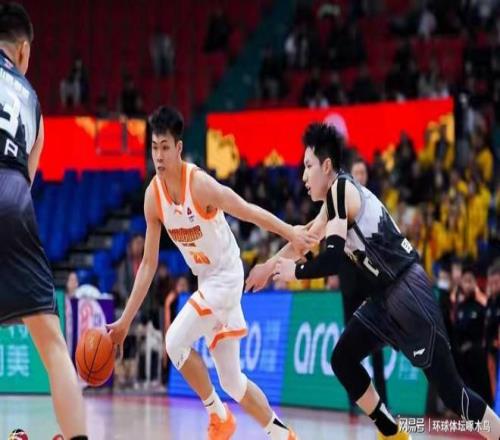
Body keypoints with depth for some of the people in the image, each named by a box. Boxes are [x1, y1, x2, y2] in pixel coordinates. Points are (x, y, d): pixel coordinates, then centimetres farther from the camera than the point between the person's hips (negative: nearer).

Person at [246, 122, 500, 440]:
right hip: (387, 295, 9)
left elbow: (331, 261, -20)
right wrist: (269, 266, 39)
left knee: (450, 389, -9)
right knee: (343, 359, 12)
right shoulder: (338, 196, 16)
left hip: (408, 292, -9)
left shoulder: (341, 188, -12)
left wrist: (294, 271, -4)